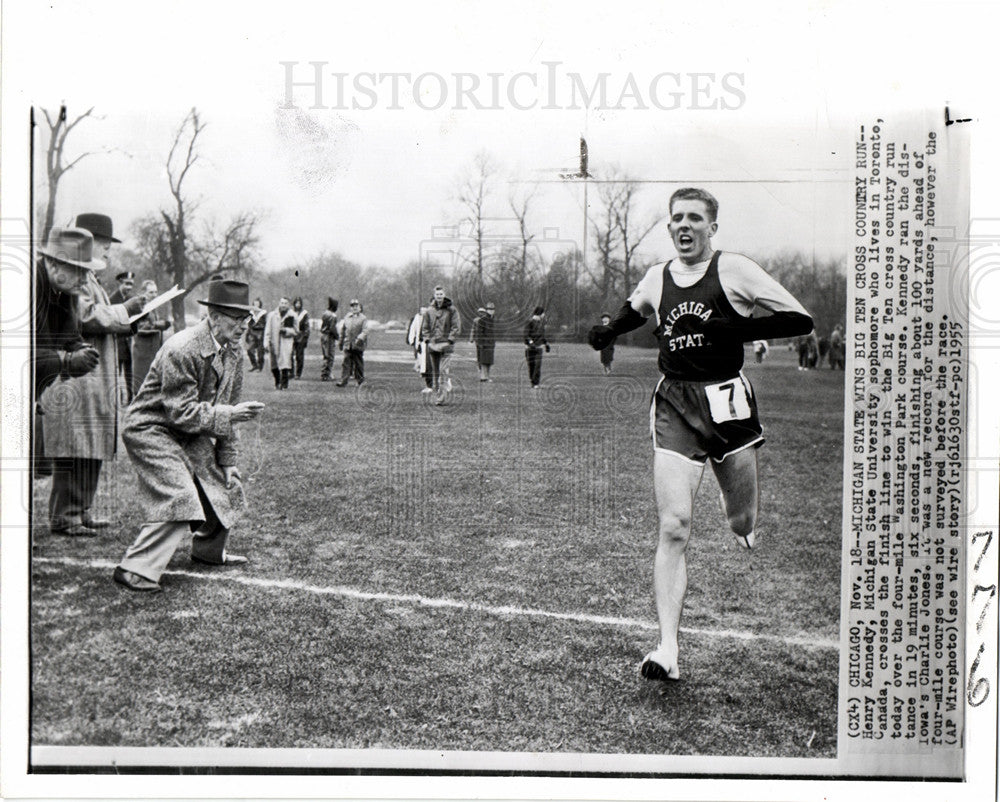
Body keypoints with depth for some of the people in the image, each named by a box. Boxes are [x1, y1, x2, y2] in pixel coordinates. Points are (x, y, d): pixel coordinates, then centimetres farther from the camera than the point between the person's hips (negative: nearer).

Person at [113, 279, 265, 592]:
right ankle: (135, 569, -15)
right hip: (150, 430, -9)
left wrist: (228, 461, 6)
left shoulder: (234, 353, 1)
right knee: (181, 497, -23)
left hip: (191, 434, 9)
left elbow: (223, 409, 8)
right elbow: (180, 412, -26)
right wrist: (229, 414, -29)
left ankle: (208, 549, 34)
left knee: (228, 484, 11)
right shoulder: (181, 350, -26)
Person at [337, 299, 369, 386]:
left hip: (358, 345, -2)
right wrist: (341, 342, 16)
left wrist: (360, 338, -26)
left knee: (358, 363, 5)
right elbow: (342, 329, 18)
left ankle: (360, 380, 18)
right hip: (347, 344, 2)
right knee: (346, 363, -4)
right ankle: (343, 381, -7)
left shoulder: (363, 318, 2)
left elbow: (365, 331, -9)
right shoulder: (347, 317, 13)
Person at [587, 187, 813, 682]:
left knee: (742, 525, 8)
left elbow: (800, 320, -4)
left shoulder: (734, 271, -2)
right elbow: (634, 310, 35)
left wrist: (736, 329, -15)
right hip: (674, 405, 2)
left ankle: (745, 518, 49)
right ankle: (668, 651, -9)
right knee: (673, 527, -10)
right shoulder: (656, 278, 11)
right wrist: (607, 331, 16)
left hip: (727, 403, -2)